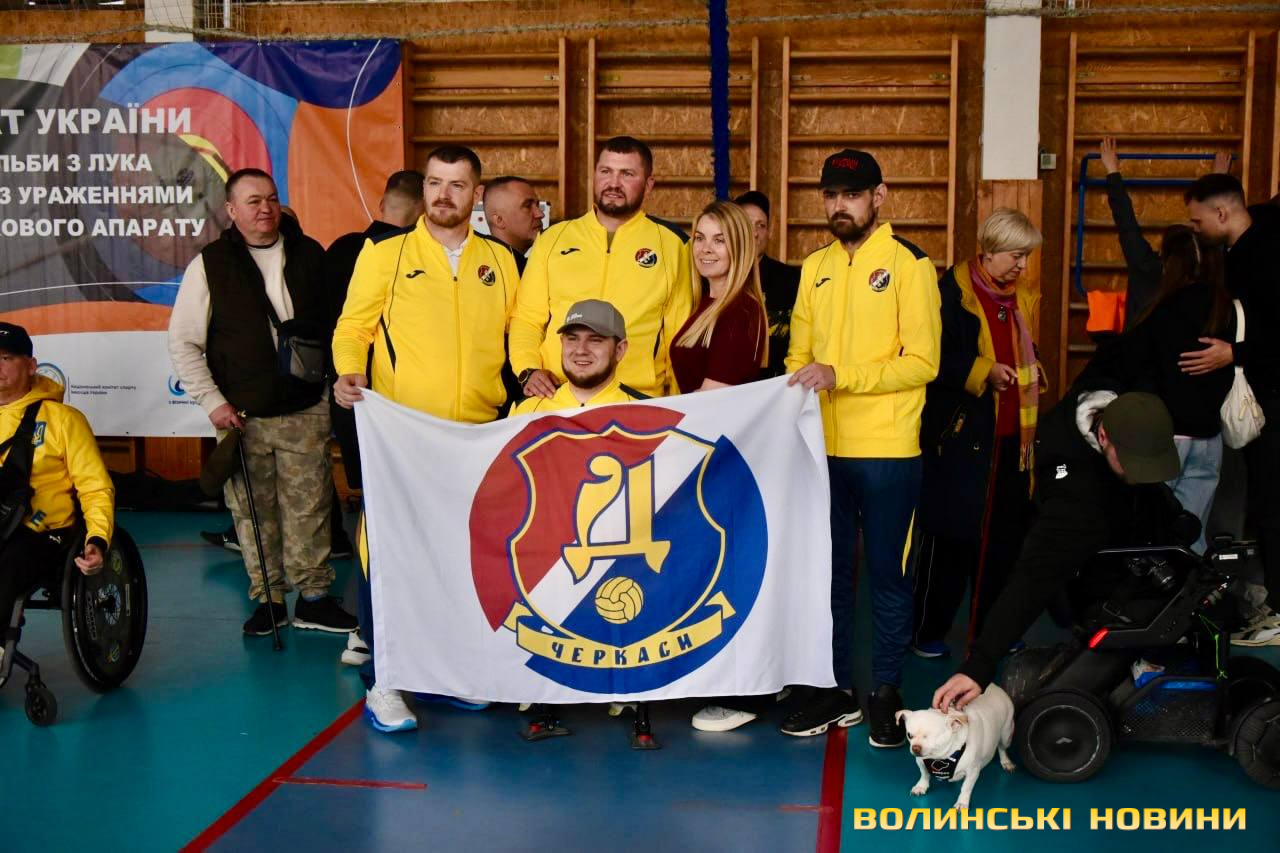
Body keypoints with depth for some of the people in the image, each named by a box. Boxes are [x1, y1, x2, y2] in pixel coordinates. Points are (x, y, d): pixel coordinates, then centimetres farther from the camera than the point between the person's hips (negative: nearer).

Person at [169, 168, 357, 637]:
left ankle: (314, 597, 15)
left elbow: (333, 322, 15)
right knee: (254, 511, 4)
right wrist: (212, 401, -6)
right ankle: (269, 599, 17)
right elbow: (183, 342, 0)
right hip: (242, 417, -1)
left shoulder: (309, 255, 6)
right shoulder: (209, 265, -2)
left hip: (306, 411, 2)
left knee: (309, 508, 4)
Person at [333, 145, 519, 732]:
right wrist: (350, 375, -15)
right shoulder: (385, 254, 4)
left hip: (477, 435, 3)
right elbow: (353, 327, 2)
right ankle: (381, 682, 8)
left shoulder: (499, 261, 13)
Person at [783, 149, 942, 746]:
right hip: (823, 446, 5)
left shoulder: (909, 264, -5)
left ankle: (886, 693, 19)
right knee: (829, 572, 11)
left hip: (887, 449, -5)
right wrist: (801, 383, -7)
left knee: (888, 574, 6)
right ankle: (837, 690, 23)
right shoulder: (815, 267, 11)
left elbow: (922, 361, -12)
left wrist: (839, 374, -21)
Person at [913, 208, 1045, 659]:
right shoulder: (955, 289, -8)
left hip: (1010, 436, 7)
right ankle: (928, 631, 12)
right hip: (960, 435, -7)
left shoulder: (1025, 295, 13)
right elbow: (934, 357, -13)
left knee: (1005, 536, 10)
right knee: (950, 536, -2)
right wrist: (981, 372, -21)